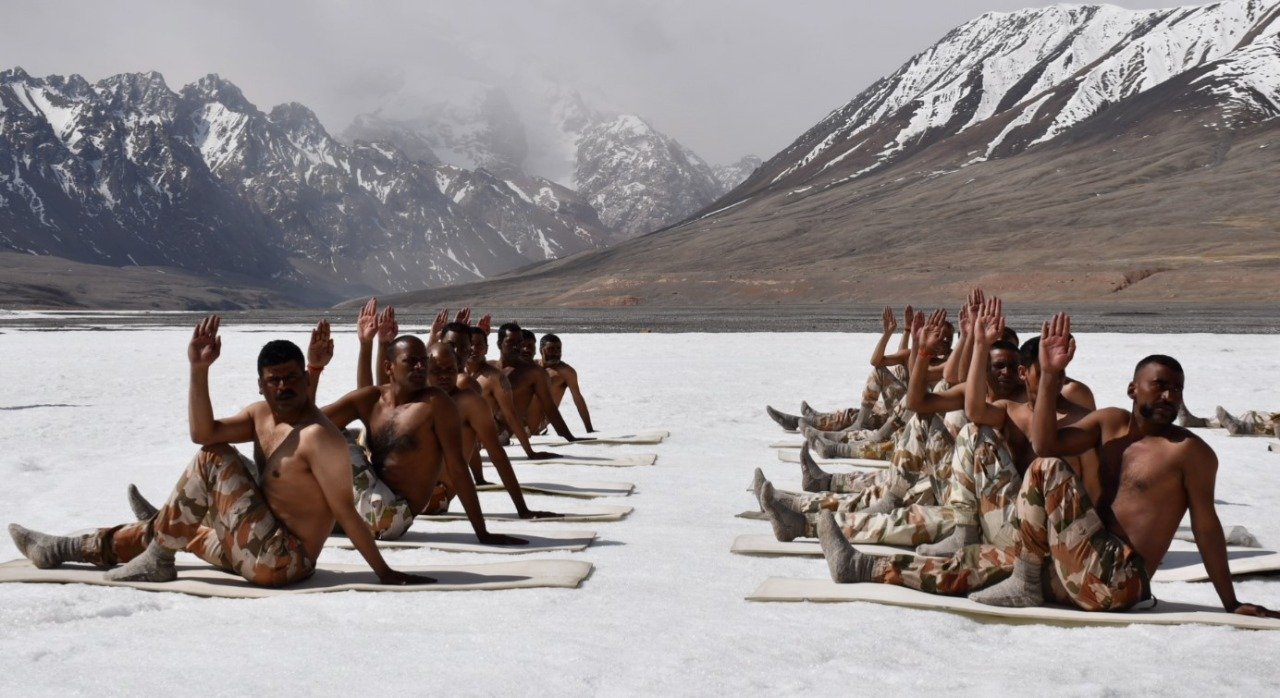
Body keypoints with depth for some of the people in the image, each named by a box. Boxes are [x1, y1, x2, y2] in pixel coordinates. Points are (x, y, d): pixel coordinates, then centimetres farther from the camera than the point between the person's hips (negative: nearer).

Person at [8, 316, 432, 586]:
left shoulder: (318, 436, -19)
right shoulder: (262, 415, 7)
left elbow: (346, 513, -20)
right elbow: (203, 432, -3)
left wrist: (385, 573, -20)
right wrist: (199, 370, -12)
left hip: (282, 561, -9)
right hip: (260, 551, 9)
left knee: (214, 459, -13)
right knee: (162, 528, 22)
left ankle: (158, 559, 0)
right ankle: (61, 550, 37)